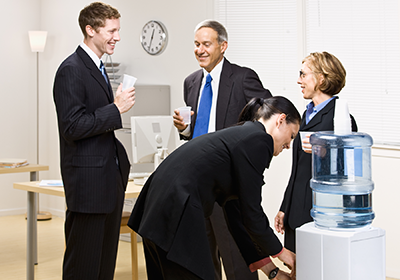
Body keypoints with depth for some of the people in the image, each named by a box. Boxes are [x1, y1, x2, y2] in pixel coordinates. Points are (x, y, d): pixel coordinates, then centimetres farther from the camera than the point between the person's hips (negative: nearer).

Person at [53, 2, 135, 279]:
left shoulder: (98, 69, 17)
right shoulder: (72, 70, -13)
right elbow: (73, 127, -21)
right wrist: (116, 108, -18)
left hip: (110, 181, 9)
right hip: (88, 182, -9)